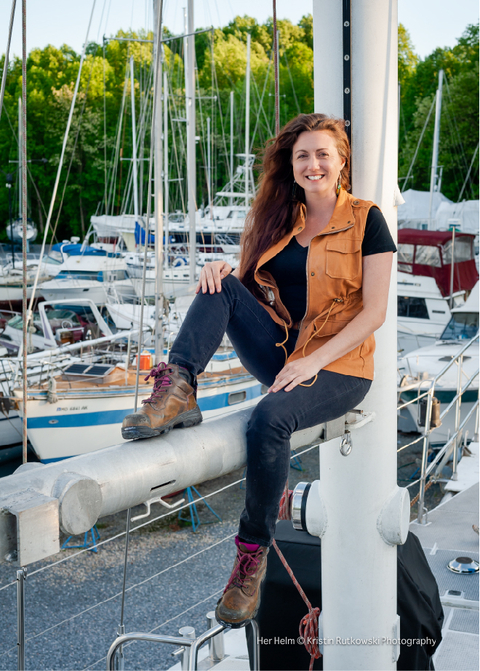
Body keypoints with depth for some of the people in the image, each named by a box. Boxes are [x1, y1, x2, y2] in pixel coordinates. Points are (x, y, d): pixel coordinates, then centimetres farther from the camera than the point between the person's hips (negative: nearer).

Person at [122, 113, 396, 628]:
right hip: (278, 352, 5)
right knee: (221, 284, -17)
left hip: (338, 365, -5)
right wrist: (220, 271, -12)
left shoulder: (365, 220, -1)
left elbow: (374, 311, -8)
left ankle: (253, 554, -19)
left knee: (270, 416, -34)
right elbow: (247, 288, 13)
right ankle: (177, 391, -30)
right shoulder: (278, 218, 14)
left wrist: (314, 360, -18)